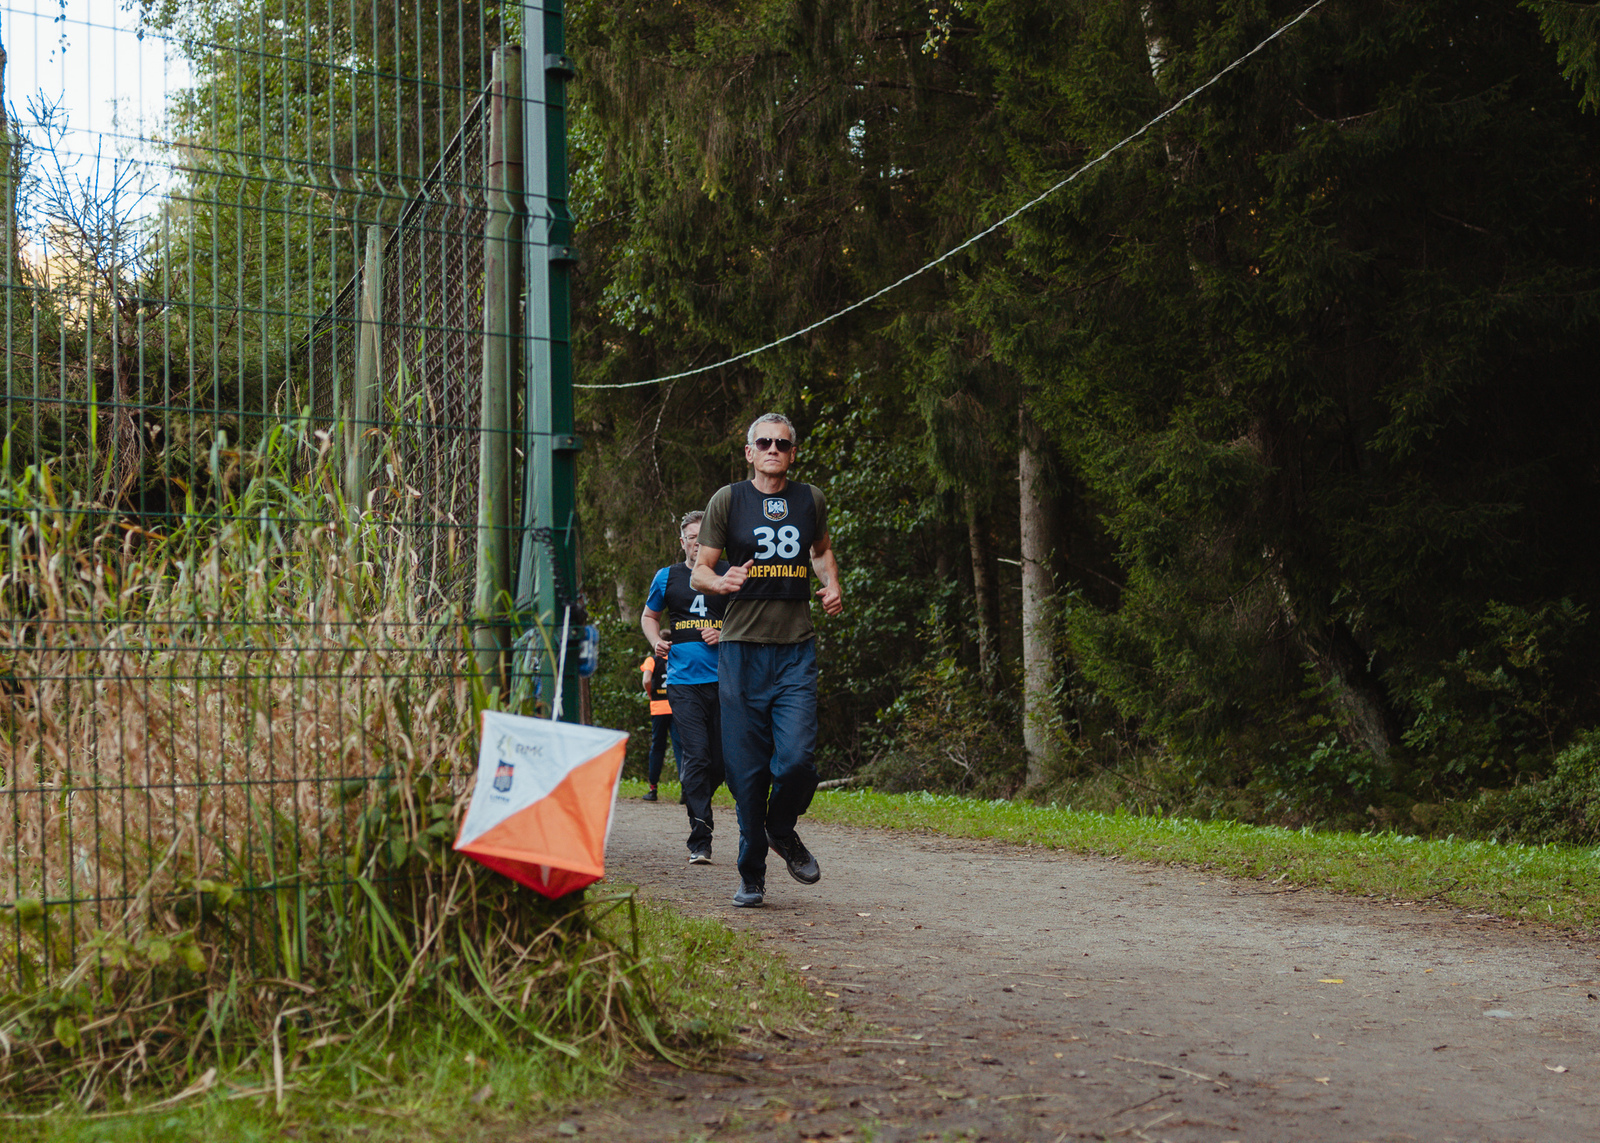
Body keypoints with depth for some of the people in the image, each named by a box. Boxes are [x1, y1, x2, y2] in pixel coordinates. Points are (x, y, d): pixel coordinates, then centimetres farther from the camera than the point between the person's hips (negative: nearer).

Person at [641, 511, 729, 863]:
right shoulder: (667, 577, 10)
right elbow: (649, 615, 24)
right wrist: (656, 641, 3)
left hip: (723, 679, 1)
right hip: (683, 679, -1)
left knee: (722, 761, 4)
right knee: (695, 757, -12)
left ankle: (698, 801, 35)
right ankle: (700, 841, -11)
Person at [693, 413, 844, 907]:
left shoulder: (810, 500, 11)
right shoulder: (727, 500, 4)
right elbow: (699, 572, 5)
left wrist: (832, 586, 11)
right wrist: (721, 582, -17)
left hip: (796, 649, 1)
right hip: (742, 648, -1)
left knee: (796, 760, -13)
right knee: (747, 770, -1)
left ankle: (782, 831, 19)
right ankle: (752, 876, 14)